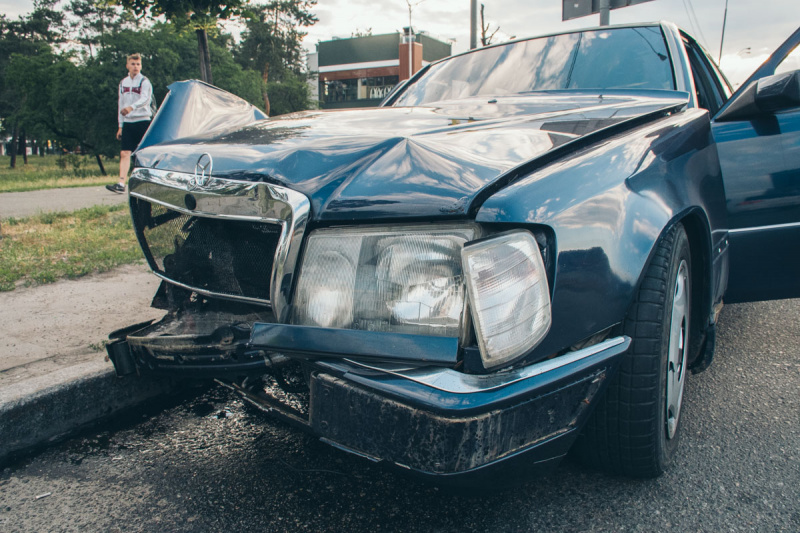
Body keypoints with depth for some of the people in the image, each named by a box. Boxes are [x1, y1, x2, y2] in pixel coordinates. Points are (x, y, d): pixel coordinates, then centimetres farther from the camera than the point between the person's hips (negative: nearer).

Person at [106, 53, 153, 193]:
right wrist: (120, 125, 14)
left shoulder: (145, 82, -2)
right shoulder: (123, 82, 15)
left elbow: (145, 99, -21)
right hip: (128, 123, 5)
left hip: (143, 121, -5)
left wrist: (131, 107, -39)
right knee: (125, 153, -4)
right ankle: (121, 184, -9)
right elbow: (121, 104, 19)